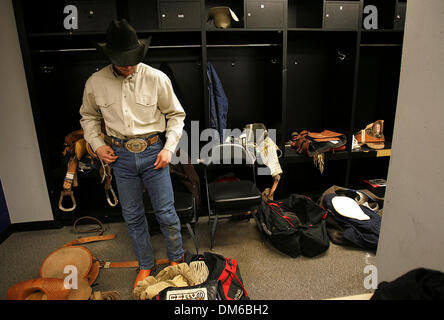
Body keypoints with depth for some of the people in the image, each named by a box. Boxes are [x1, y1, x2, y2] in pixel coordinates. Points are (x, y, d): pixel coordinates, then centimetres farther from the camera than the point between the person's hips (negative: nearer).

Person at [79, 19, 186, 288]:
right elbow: (89, 117, 15)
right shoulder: (95, 83, -2)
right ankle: (145, 265, 35)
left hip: (153, 152, -2)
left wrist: (169, 147, -7)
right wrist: (97, 144, 1)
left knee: (166, 212, 5)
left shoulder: (157, 79, -8)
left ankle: (177, 259, 31)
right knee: (132, 215, 13)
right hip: (121, 156, 2)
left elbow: (176, 115, 2)